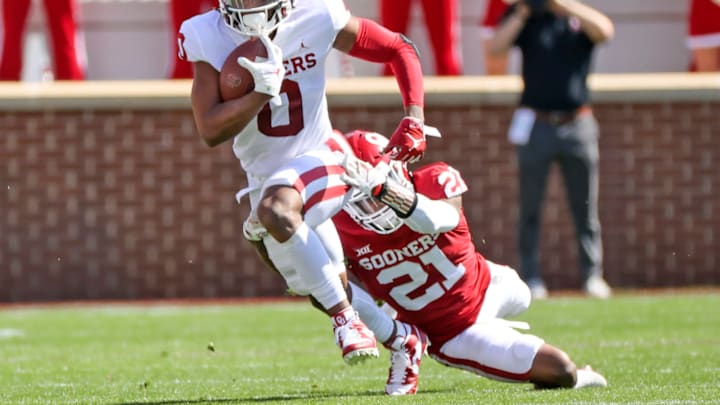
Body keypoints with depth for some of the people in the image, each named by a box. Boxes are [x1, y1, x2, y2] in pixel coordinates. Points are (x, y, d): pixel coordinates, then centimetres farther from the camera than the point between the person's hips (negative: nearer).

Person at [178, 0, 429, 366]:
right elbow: (210, 131, -17)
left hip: (317, 160, -4)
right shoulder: (208, 37, -13)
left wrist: (413, 120, -14)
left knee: (276, 210, -36)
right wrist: (264, 89, -30)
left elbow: (399, 50, -2)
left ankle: (345, 316, -26)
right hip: (266, 180, 4)